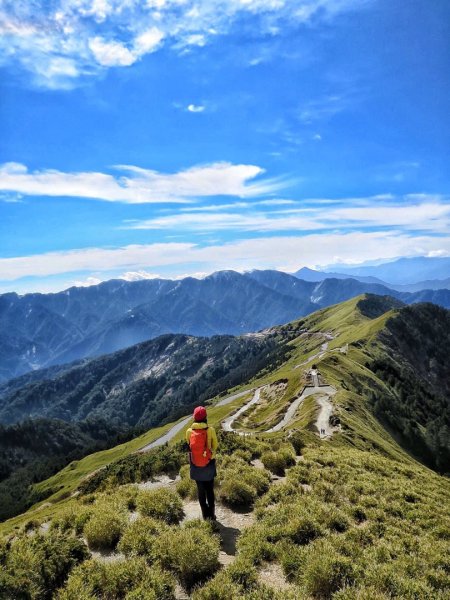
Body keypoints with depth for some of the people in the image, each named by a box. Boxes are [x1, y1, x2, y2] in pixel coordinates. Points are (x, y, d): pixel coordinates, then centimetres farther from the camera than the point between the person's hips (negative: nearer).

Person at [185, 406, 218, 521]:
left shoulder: (189, 431, -12)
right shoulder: (210, 430, -16)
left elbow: (188, 446, 0)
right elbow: (215, 446, -4)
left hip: (196, 466, 1)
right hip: (209, 465, -1)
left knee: (201, 491, 16)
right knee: (210, 491, 15)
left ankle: (205, 515, 23)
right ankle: (211, 515, 22)